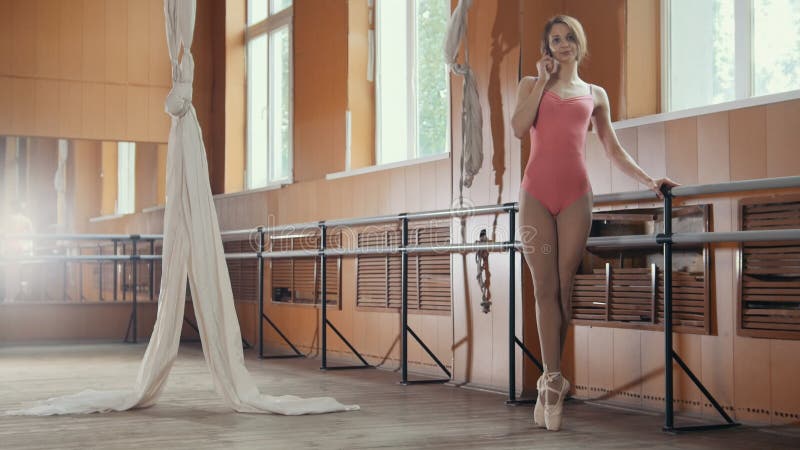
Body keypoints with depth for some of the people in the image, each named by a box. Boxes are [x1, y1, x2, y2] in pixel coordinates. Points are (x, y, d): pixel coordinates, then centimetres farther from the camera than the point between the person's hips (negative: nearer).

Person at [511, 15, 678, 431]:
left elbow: (612, 149, 18)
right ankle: (553, 380, -8)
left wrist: (648, 181, 7)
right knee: (545, 287, -6)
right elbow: (519, 128, -4)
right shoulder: (531, 85, 14)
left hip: (575, 194, 1)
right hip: (536, 192, -1)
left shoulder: (595, 95, 19)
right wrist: (543, 80, 0)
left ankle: (549, 382, 3)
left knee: (564, 287, -3)